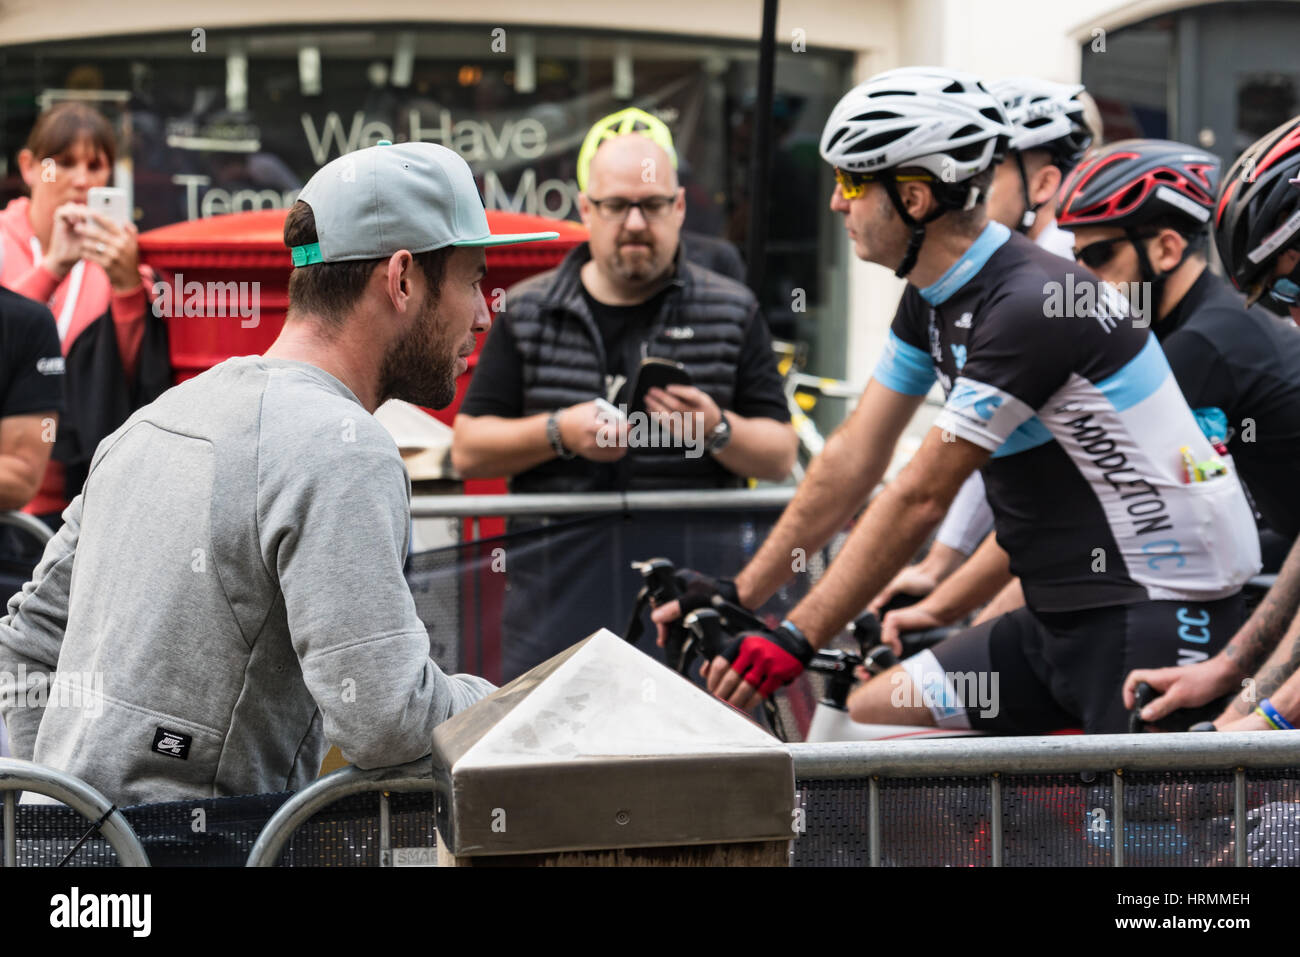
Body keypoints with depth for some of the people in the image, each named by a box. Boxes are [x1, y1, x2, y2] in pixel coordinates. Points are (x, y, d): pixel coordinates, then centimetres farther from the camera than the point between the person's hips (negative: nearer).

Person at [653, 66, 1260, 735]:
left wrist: (797, 640, -20)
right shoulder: (935, 300, 7)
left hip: (1155, 615, -9)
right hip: (1065, 612, 10)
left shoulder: (1032, 305, -22)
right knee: (866, 720, 5)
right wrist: (741, 593, 11)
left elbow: (921, 497, -22)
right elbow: (854, 458, 12)